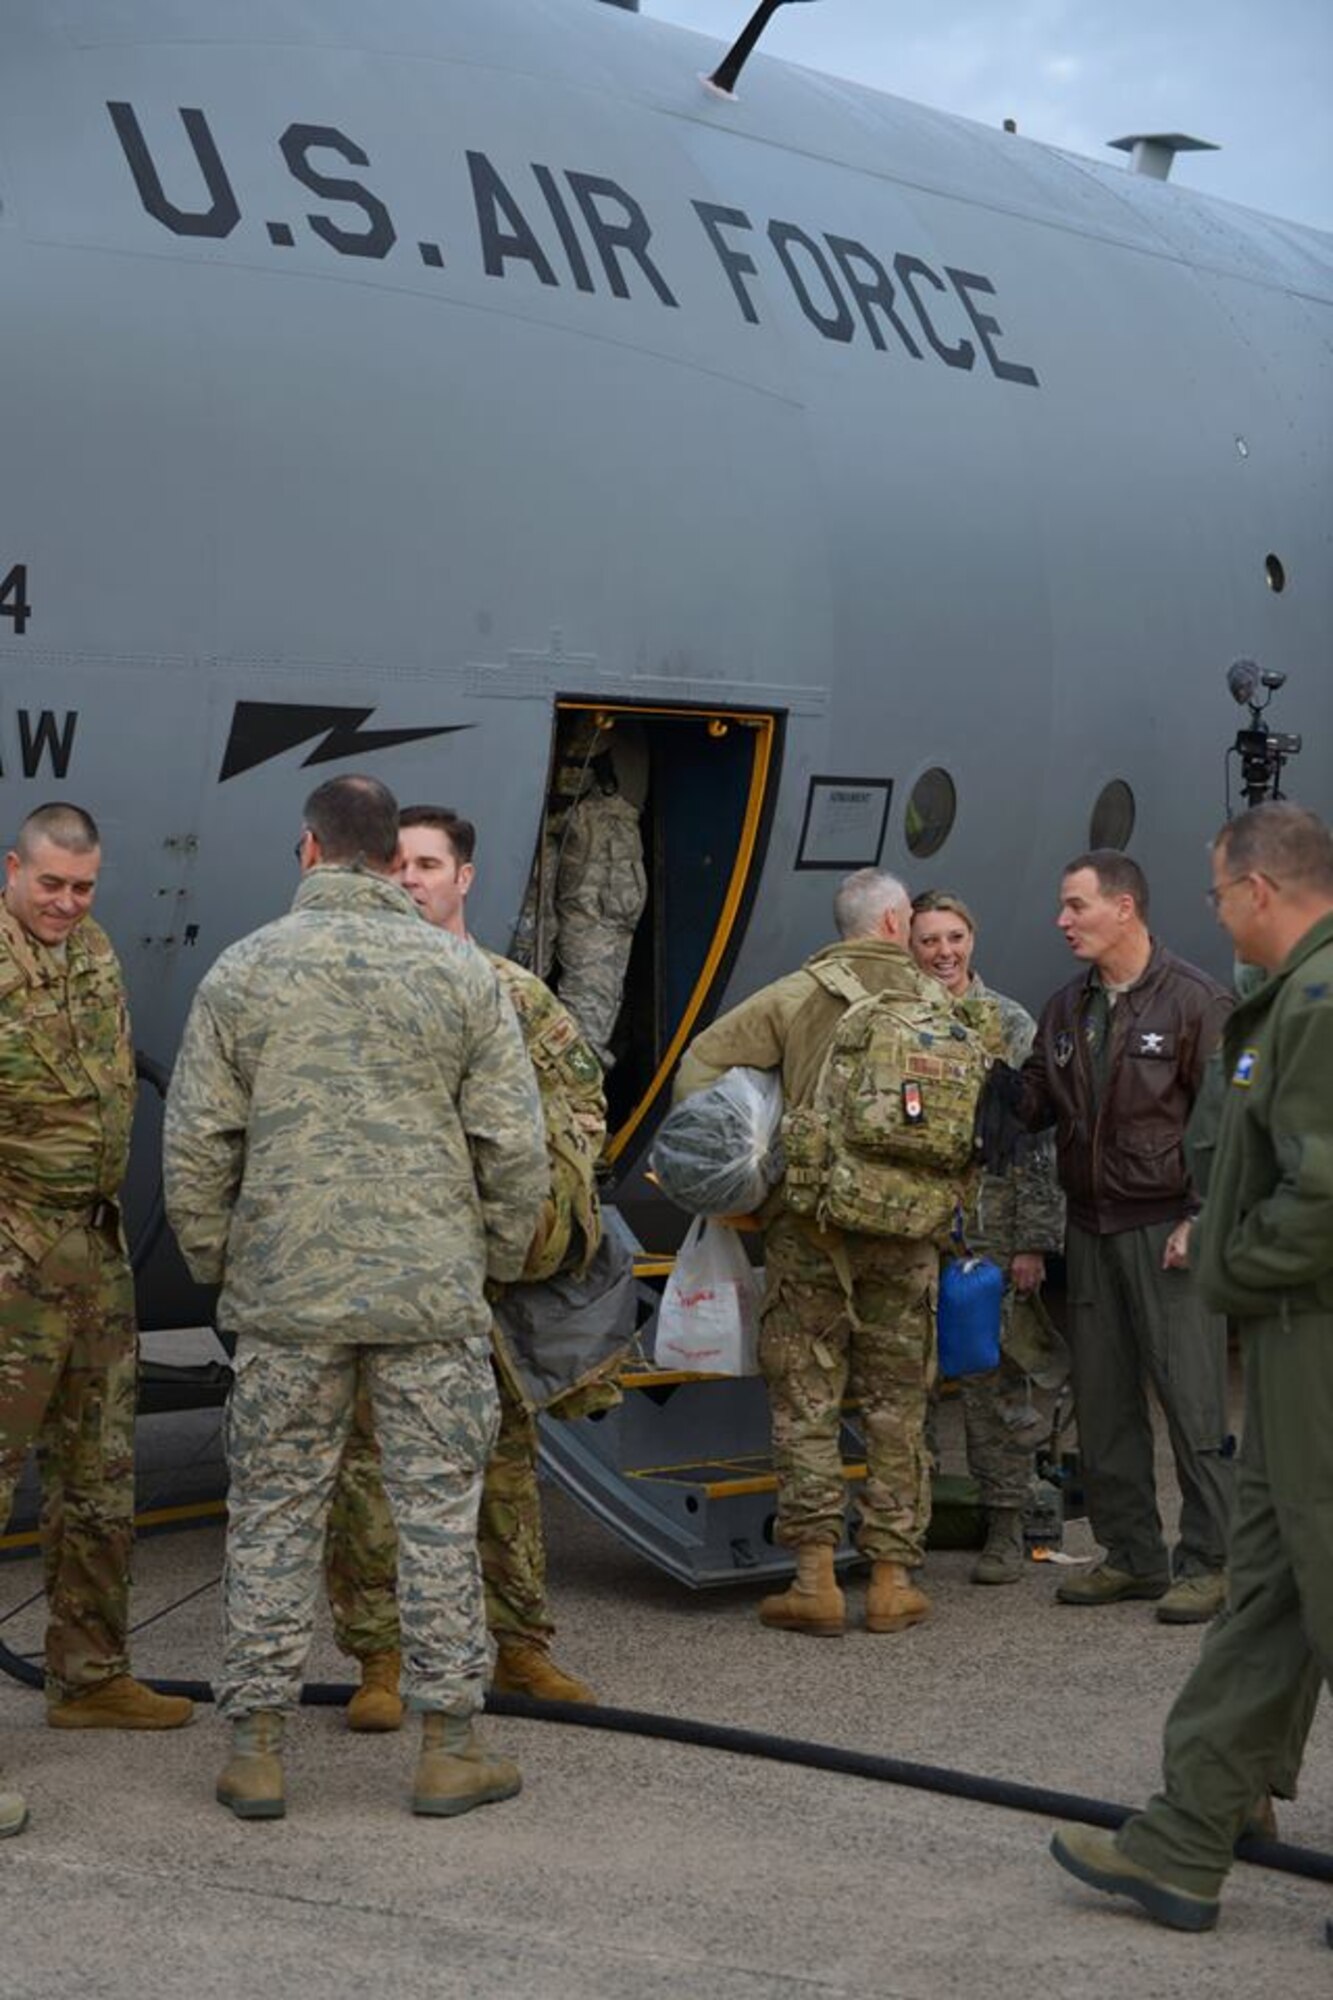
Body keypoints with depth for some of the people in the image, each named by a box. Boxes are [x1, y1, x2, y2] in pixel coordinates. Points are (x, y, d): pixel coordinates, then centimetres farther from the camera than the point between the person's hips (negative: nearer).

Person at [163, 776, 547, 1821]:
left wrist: (214, 1262, 14)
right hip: (433, 1295, -1)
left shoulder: (243, 971, 0)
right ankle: (451, 1745, 11)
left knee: (274, 1511, 8)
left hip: (284, 1294, 1)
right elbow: (515, 1144, -1)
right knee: (439, 1510, 6)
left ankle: (256, 1746, 11)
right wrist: (499, 1260, 13)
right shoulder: (459, 971, -1)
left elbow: (196, 1145, 1)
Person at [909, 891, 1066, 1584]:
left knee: (996, 1377, 1)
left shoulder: (1010, 1025, 2)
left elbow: (1036, 1140, -1)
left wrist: (1032, 1240, -7)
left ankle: (1004, 1529, 9)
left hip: (990, 1227, -2)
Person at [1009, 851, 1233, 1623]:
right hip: (1092, 1227, 7)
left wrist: (1204, 1218, -14)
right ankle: (1133, 1556, 20)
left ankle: (1209, 1564, 4)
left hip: (1168, 1230, -7)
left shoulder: (1195, 1000, -8)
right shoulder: (1067, 1009, 13)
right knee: (1103, 1402, 10)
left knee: (1192, 1399, -4)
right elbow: (1033, 1104, 11)